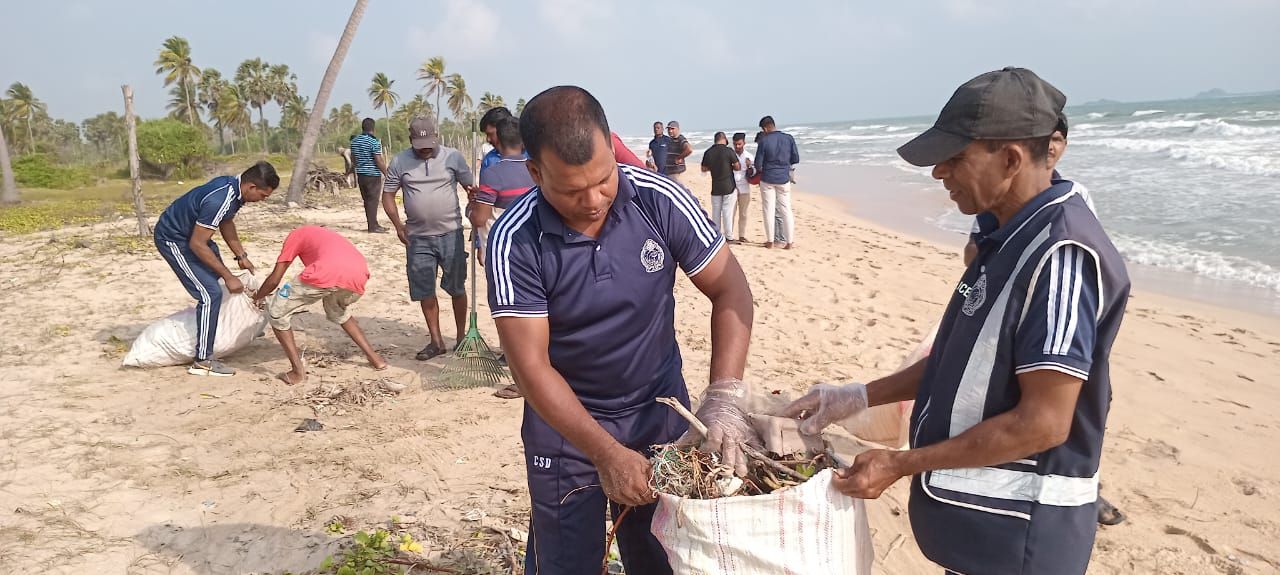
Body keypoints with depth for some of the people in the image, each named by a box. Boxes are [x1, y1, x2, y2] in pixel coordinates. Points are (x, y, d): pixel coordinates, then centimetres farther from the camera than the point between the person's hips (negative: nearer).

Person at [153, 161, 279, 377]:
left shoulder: (234, 186, -7)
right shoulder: (219, 200, -35)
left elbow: (226, 223, 12)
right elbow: (197, 245, -29)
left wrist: (241, 256, 8)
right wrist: (228, 277, -23)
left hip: (192, 234, 10)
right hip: (172, 239, -10)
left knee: (216, 278, 21)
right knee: (210, 294, -15)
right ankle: (203, 361, -6)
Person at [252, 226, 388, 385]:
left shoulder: (296, 235, 28)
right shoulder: (329, 236, 44)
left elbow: (275, 279, 24)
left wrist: (257, 297, 44)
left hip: (326, 274, -6)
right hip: (358, 276, 6)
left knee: (276, 312, 18)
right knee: (339, 312, 40)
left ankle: (298, 372, 13)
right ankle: (375, 358, 34)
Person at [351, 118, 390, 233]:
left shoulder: (354, 141, 8)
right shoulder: (374, 142, -15)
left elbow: (353, 158, 18)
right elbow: (379, 161, -17)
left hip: (360, 174, 8)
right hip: (373, 175, -8)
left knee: (367, 200, 12)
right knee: (373, 200, -3)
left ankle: (373, 224, 18)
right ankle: (373, 227, -1)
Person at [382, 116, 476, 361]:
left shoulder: (453, 157, -3)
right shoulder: (400, 162, 0)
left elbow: (471, 187, 2)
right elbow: (388, 195, 6)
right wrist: (398, 225, -5)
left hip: (451, 233, -2)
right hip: (418, 237, 2)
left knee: (457, 288, 6)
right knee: (425, 291, 6)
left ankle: (461, 337, 21)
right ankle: (436, 341, 18)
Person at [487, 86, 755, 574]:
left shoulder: (660, 200, -17)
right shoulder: (514, 242, -21)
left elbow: (730, 290, -11)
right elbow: (531, 365, -20)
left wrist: (724, 396, -23)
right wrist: (606, 454, -26)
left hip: (662, 410, 2)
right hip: (565, 420, -1)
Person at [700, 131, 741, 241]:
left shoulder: (708, 152, -1)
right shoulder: (728, 151, -11)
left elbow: (704, 169, 8)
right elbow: (737, 167, -7)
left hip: (715, 187, 3)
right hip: (729, 186, -3)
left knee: (716, 212, 10)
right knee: (727, 211, 1)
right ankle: (729, 237, 5)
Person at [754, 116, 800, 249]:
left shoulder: (763, 141, -12)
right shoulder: (789, 138, -3)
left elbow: (758, 164, -8)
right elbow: (795, 159, 2)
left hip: (767, 179, -2)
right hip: (784, 179, 3)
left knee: (769, 210, 7)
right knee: (786, 210, 8)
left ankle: (770, 241, 11)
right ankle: (789, 242, 7)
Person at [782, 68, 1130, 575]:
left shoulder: (1060, 252, -23)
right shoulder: (1010, 238, 6)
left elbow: (1043, 423, -25)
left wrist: (901, 464, -19)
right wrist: (859, 397, 7)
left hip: (1015, 534, -8)